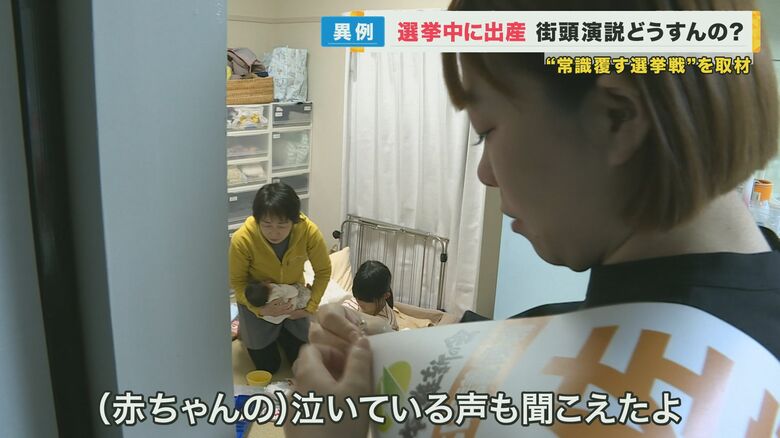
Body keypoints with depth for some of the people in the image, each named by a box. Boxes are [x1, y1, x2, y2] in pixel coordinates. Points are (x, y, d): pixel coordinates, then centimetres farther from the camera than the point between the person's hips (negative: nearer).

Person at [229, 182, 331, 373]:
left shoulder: (309, 231, -31)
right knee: (268, 366, 7)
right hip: (256, 302, -2)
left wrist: (310, 307, -17)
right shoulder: (242, 239, -33)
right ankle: (244, 329, 33)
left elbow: (323, 271, -12)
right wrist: (261, 309, -29)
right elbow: (237, 281, -16)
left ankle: (281, 334, 39)